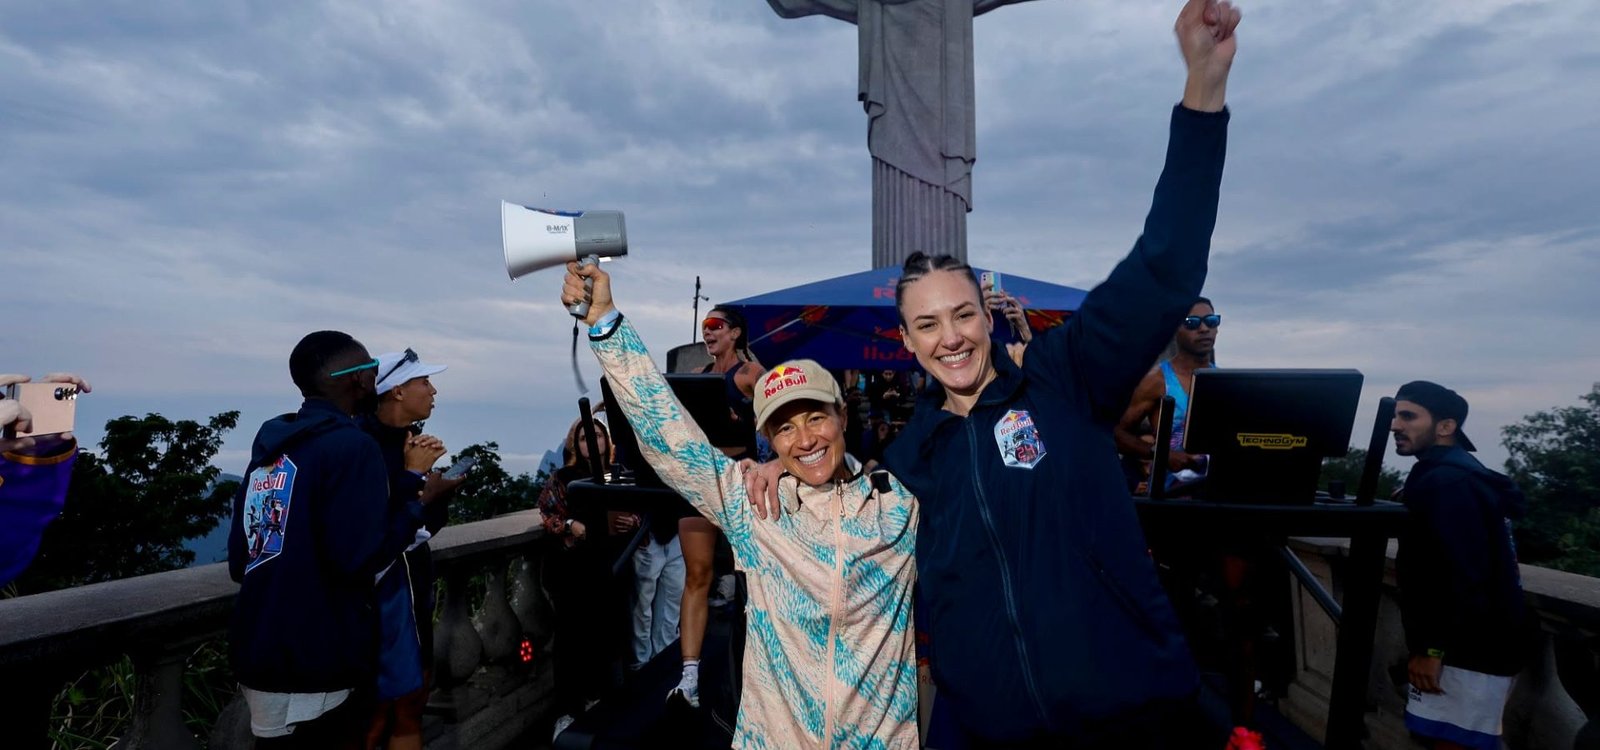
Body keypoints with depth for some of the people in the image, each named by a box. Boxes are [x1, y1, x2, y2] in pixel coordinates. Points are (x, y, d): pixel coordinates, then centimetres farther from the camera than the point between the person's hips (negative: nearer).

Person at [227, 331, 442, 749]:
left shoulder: (268, 449, 8)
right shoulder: (351, 446, -16)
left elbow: (239, 562, 10)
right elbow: (361, 558, -23)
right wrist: (422, 501, -10)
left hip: (260, 657, 8)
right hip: (317, 669, -8)